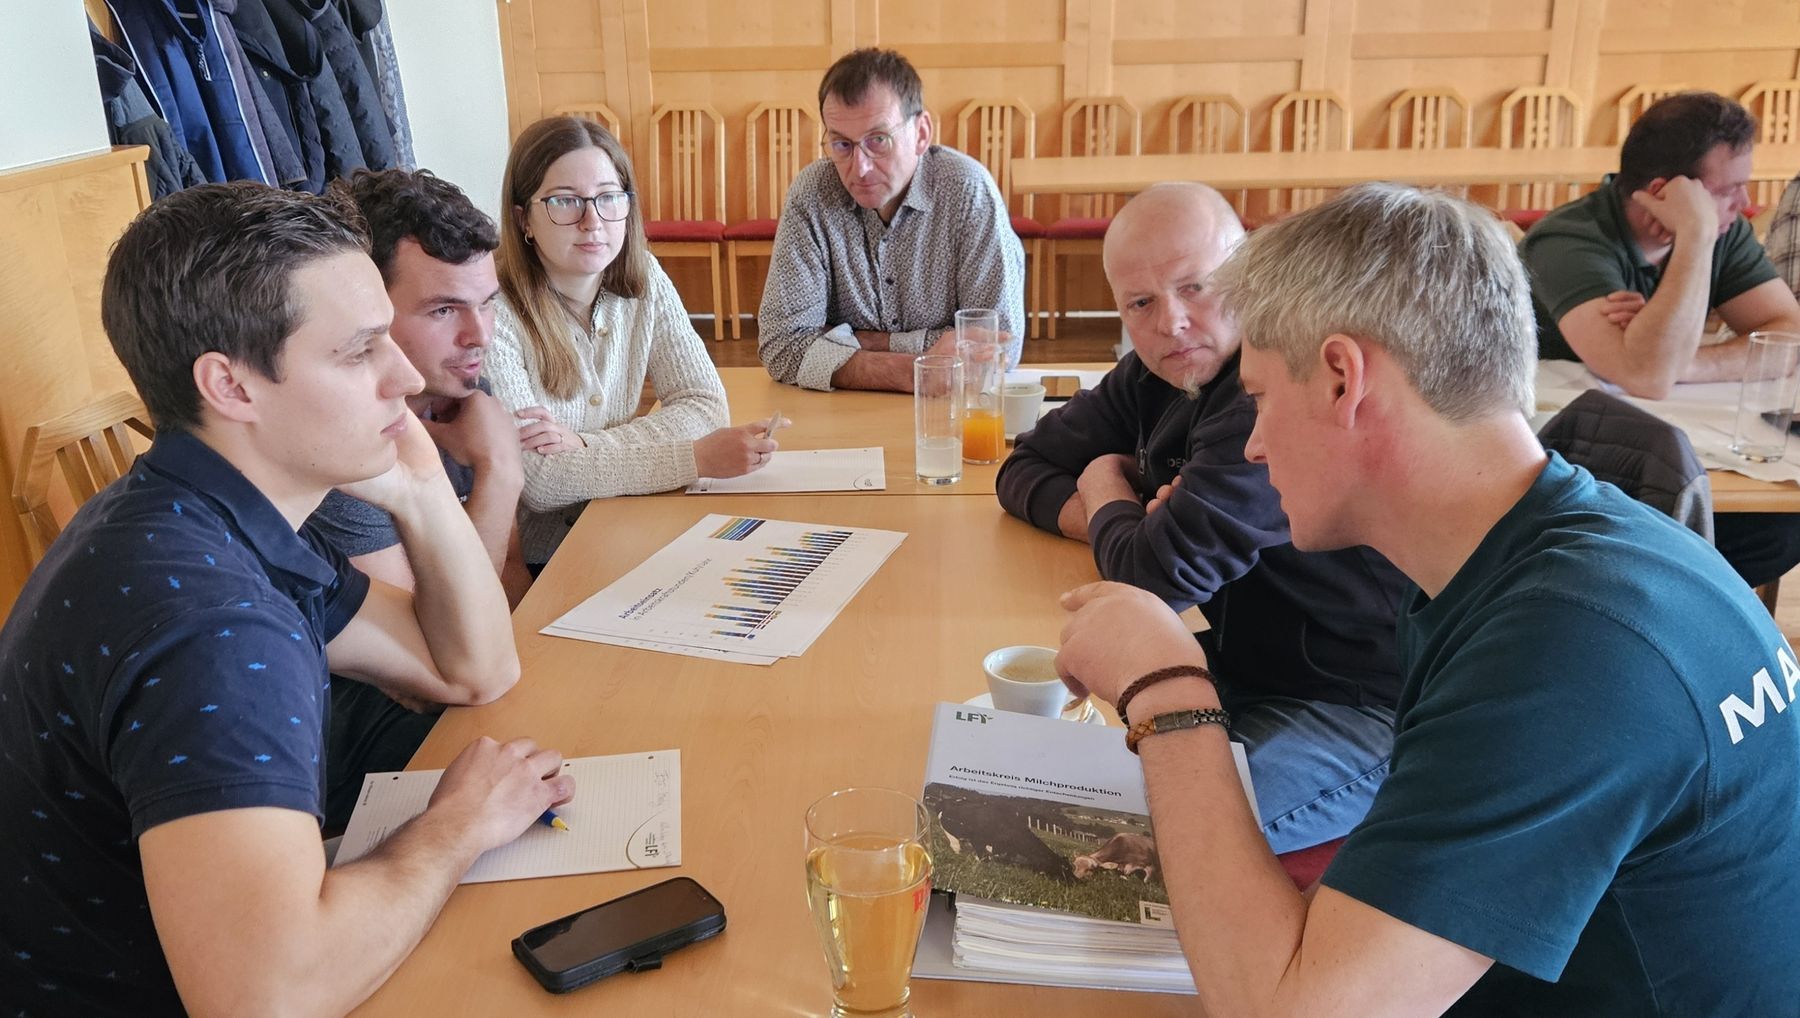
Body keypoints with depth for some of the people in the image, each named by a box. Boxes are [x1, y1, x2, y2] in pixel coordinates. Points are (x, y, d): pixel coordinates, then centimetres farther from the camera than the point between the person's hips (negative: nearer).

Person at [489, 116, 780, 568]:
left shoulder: (644, 281, 0)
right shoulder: (493, 313, -17)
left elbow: (705, 403, -3)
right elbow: (535, 481, -21)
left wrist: (584, 446, -19)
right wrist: (699, 458, -26)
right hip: (531, 567, -6)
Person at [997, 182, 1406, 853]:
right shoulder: (1160, 373, 4)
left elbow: (1162, 574, -29)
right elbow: (1024, 470, 10)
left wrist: (1107, 498, -5)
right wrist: (1132, 522, -12)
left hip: (1362, 711, -8)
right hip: (1241, 667, 8)